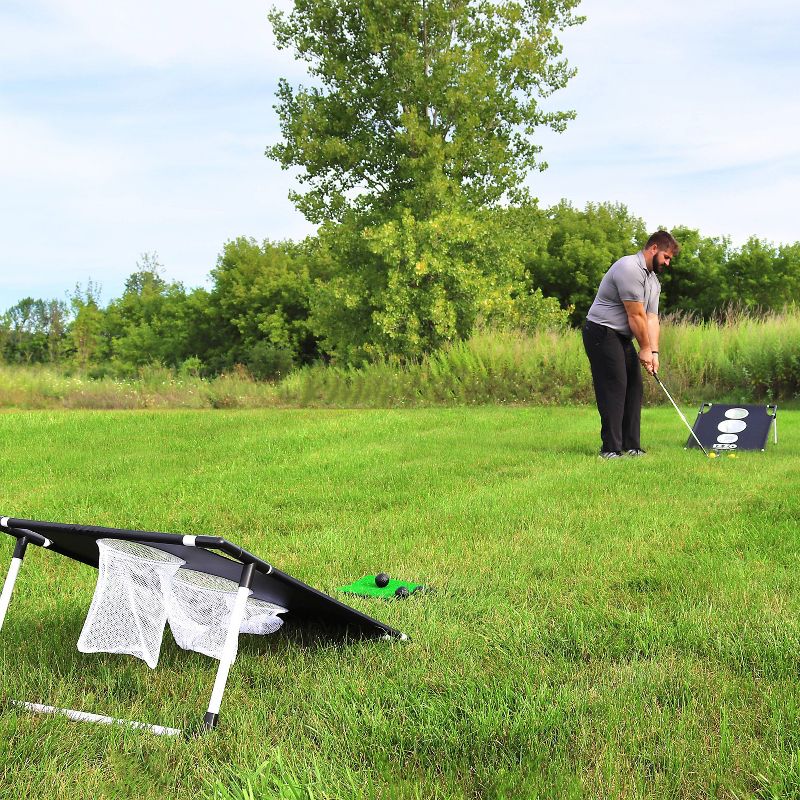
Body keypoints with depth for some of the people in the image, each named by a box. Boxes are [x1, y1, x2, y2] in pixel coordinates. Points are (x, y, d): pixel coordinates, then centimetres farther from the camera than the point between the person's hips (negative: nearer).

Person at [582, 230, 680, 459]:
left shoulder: (653, 280, 15)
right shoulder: (629, 269, -19)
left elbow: (651, 318, 9)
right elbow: (635, 315, -17)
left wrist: (654, 352, -2)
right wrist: (645, 348, -9)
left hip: (622, 338, 10)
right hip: (602, 333, -10)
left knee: (634, 388, 7)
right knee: (614, 389, -12)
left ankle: (630, 446, 11)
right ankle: (611, 449, -10)